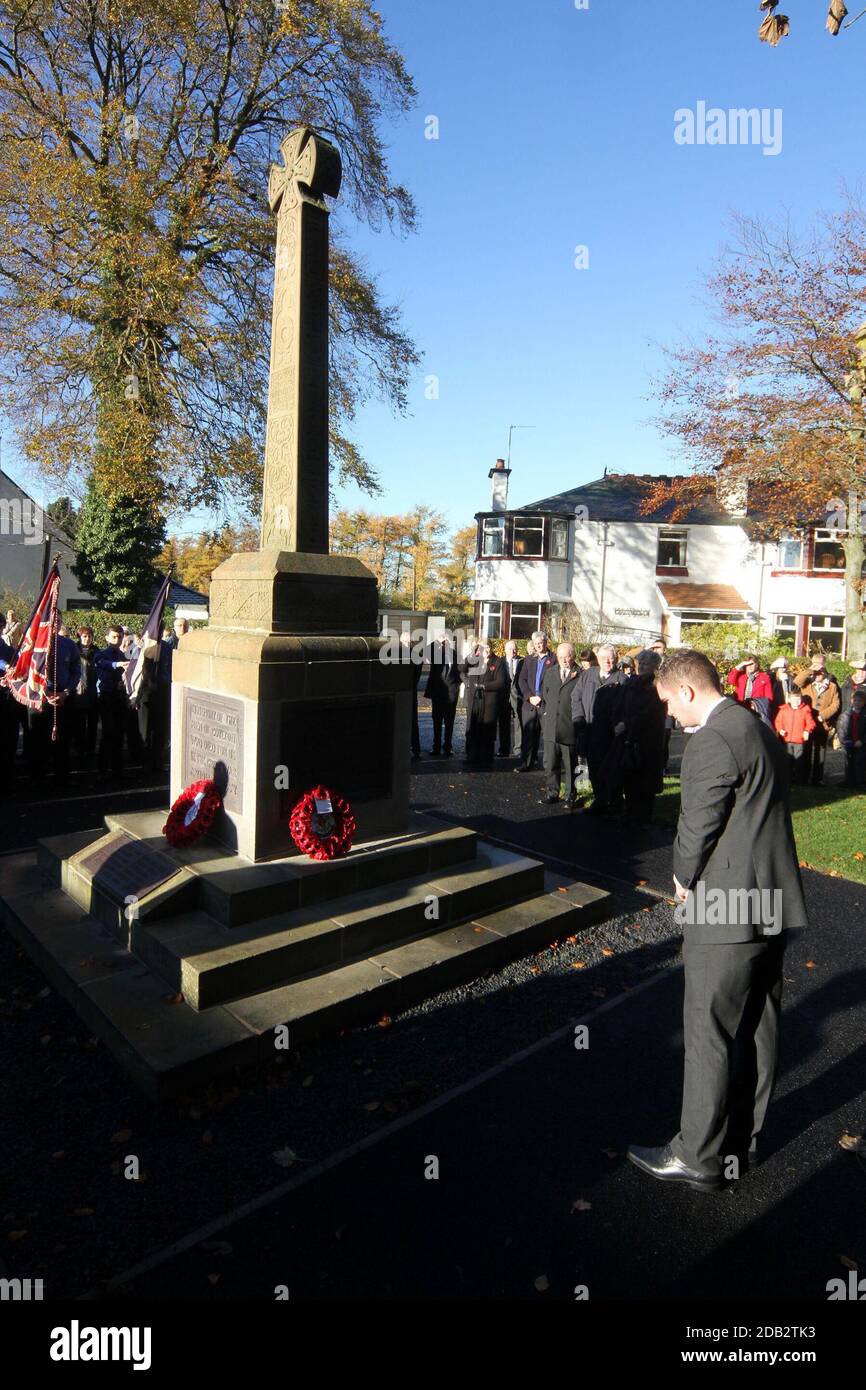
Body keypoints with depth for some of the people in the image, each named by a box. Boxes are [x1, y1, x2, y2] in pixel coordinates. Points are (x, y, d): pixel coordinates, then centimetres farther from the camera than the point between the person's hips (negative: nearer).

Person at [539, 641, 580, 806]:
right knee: (550, 763, 9)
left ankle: (570, 796, 18)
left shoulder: (580, 675, -6)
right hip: (551, 727, 4)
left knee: (570, 765, 7)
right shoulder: (550, 672, 12)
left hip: (570, 728, -4)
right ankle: (553, 792, 22)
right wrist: (544, 719, 13)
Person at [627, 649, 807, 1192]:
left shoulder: (711, 743, -20)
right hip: (773, 902, 10)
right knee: (758, 1028, 19)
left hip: (726, 913, -10)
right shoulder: (761, 730, 10)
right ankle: (743, 1140, 36)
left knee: (709, 1036, 4)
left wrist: (685, 878, 2)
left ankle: (700, 1157, 19)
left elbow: (698, 827, -17)